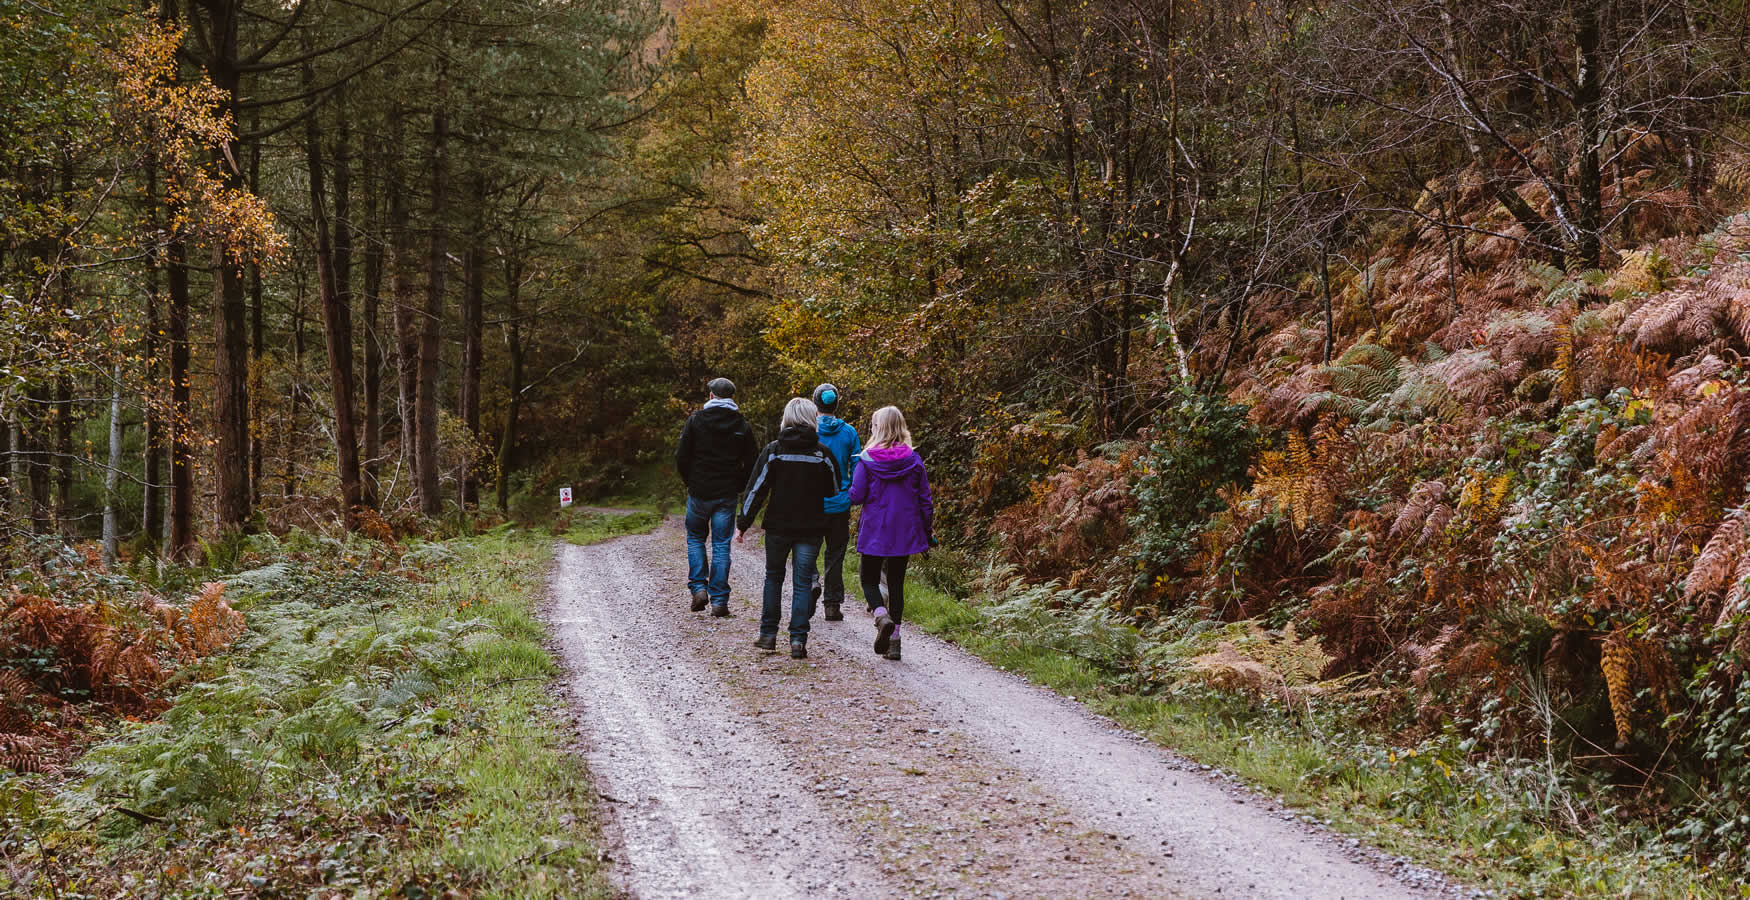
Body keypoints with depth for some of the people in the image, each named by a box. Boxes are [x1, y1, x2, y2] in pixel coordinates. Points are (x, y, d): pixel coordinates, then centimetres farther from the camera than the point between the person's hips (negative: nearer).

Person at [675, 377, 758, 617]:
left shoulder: (696, 420, -4)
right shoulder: (742, 425, 1)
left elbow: (681, 457, -4)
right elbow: (752, 462, 2)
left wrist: (690, 483, 10)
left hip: (699, 492, -1)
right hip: (727, 496, 1)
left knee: (695, 538, 17)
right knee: (721, 545, 5)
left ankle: (698, 587, 5)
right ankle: (719, 600, 2)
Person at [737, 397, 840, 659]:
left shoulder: (773, 450, -5)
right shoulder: (822, 453, -3)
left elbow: (756, 490, -5)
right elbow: (835, 491, 8)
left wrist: (743, 524, 2)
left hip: (778, 526, 0)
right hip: (811, 528, 0)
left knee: (773, 577, 19)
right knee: (802, 583, 4)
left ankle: (768, 634, 21)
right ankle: (798, 639, -4)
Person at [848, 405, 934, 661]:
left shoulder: (867, 460, -10)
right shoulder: (913, 460, -2)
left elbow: (856, 496, -10)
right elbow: (925, 500, 2)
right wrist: (928, 532, 12)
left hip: (874, 532, -3)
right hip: (904, 532, 3)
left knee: (870, 580, 12)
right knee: (896, 583, 12)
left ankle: (881, 616, -18)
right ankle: (894, 640, 9)